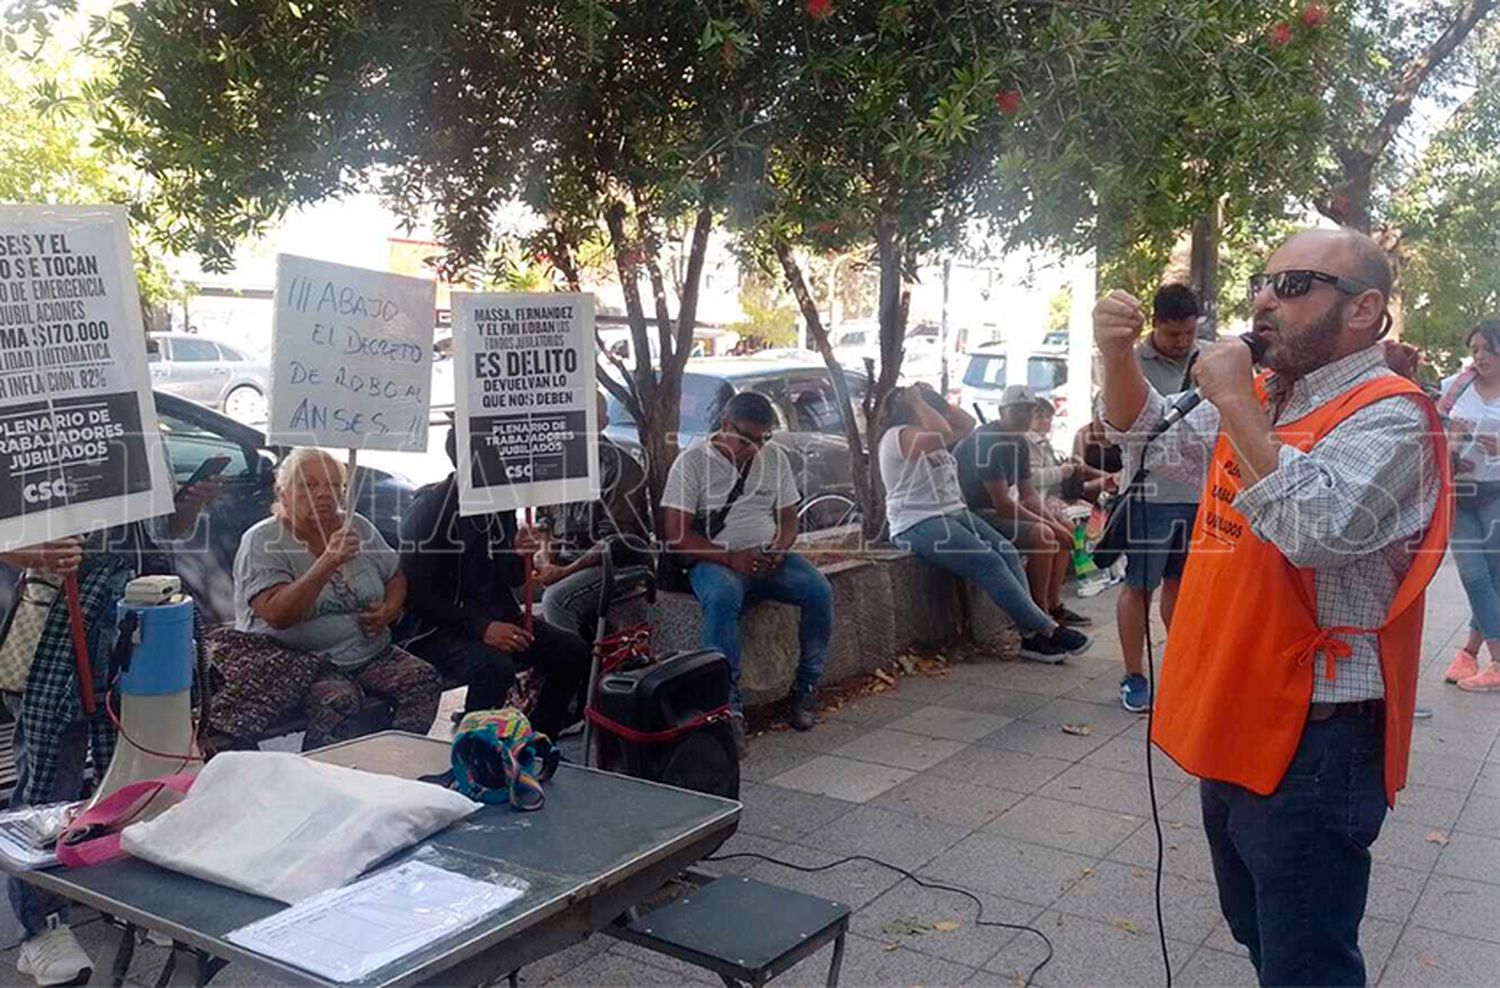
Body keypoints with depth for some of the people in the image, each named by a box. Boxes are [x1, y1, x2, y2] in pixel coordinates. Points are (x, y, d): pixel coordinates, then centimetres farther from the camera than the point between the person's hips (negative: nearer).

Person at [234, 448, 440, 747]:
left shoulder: (359, 527, 10)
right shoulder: (262, 542, -7)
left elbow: (396, 576, 22)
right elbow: (277, 616, -21)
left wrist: (391, 608, -1)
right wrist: (328, 563, -29)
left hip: (370, 652, 6)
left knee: (424, 681, -18)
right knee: (340, 699, -34)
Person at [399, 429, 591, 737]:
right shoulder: (429, 509, -14)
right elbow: (419, 595, -19)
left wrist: (519, 556, -7)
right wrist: (481, 628, -28)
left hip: (494, 616, 8)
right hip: (436, 627, -7)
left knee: (572, 651, -8)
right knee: (494, 666, -35)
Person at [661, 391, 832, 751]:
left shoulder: (774, 458, 11)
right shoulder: (692, 461, -4)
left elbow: (789, 519, 15)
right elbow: (676, 535, -10)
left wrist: (778, 550, -9)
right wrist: (732, 558, -20)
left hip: (767, 557, 4)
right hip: (714, 560, -4)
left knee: (819, 589, -22)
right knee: (723, 598, -38)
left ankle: (806, 687, -10)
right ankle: (730, 705, -34)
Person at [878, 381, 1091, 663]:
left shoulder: (932, 437, 19)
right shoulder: (898, 436, -11)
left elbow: (967, 424, 21)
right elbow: (943, 433, -25)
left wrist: (938, 400, 14)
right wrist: (918, 402, -13)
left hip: (954, 512, 10)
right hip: (918, 524, -10)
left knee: (1007, 552, -11)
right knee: (988, 562, -21)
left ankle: (1032, 635, -16)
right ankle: (1048, 630, -17)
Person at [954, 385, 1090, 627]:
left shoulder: (1020, 443, 9)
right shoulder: (987, 442, -21)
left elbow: (1028, 494, 13)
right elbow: (1002, 503, -24)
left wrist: (1053, 521, -6)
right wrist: (1049, 525, -20)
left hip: (993, 510, 10)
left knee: (1066, 529, 8)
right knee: (1041, 535, -27)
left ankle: (1053, 607, 9)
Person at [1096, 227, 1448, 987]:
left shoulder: (1389, 418, -17)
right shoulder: (1257, 403, 8)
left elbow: (1317, 529, -34)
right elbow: (1145, 432, 20)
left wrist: (1235, 403, -26)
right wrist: (1118, 354, 1)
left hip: (1314, 742, -8)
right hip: (1233, 727, 8)